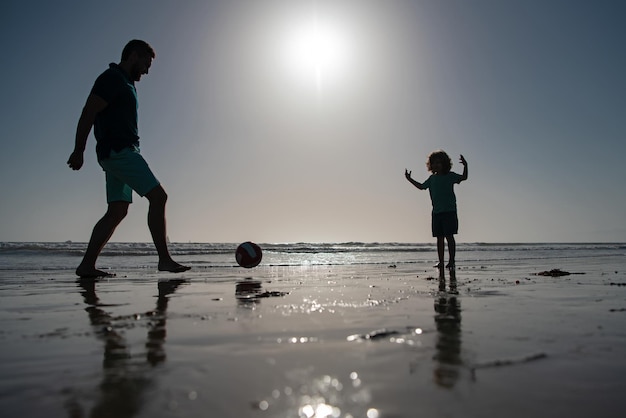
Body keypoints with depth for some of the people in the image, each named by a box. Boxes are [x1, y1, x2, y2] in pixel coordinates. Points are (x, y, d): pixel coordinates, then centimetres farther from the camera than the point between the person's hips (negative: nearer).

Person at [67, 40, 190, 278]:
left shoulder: (124, 83, 24)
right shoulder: (112, 78, -5)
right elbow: (88, 114, -13)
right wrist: (78, 151, -16)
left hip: (120, 153, 10)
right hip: (119, 151, -10)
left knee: (117, 211, 5)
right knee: (158, 196, -14)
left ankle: (87, 265, 7)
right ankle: (164, 259, -13)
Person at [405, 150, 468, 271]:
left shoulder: (450, 175, 2)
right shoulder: (432, 178, 13)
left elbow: (464, 177, -5)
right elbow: (422, 186, 24)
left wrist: (465, 166, -19)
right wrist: (410, 179, 22)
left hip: (449, 211, -5)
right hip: (436, 212, 5)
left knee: (449, 236, -6)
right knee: (439, 238, 7)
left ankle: (451, 260, 0)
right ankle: (441, 262, 12)